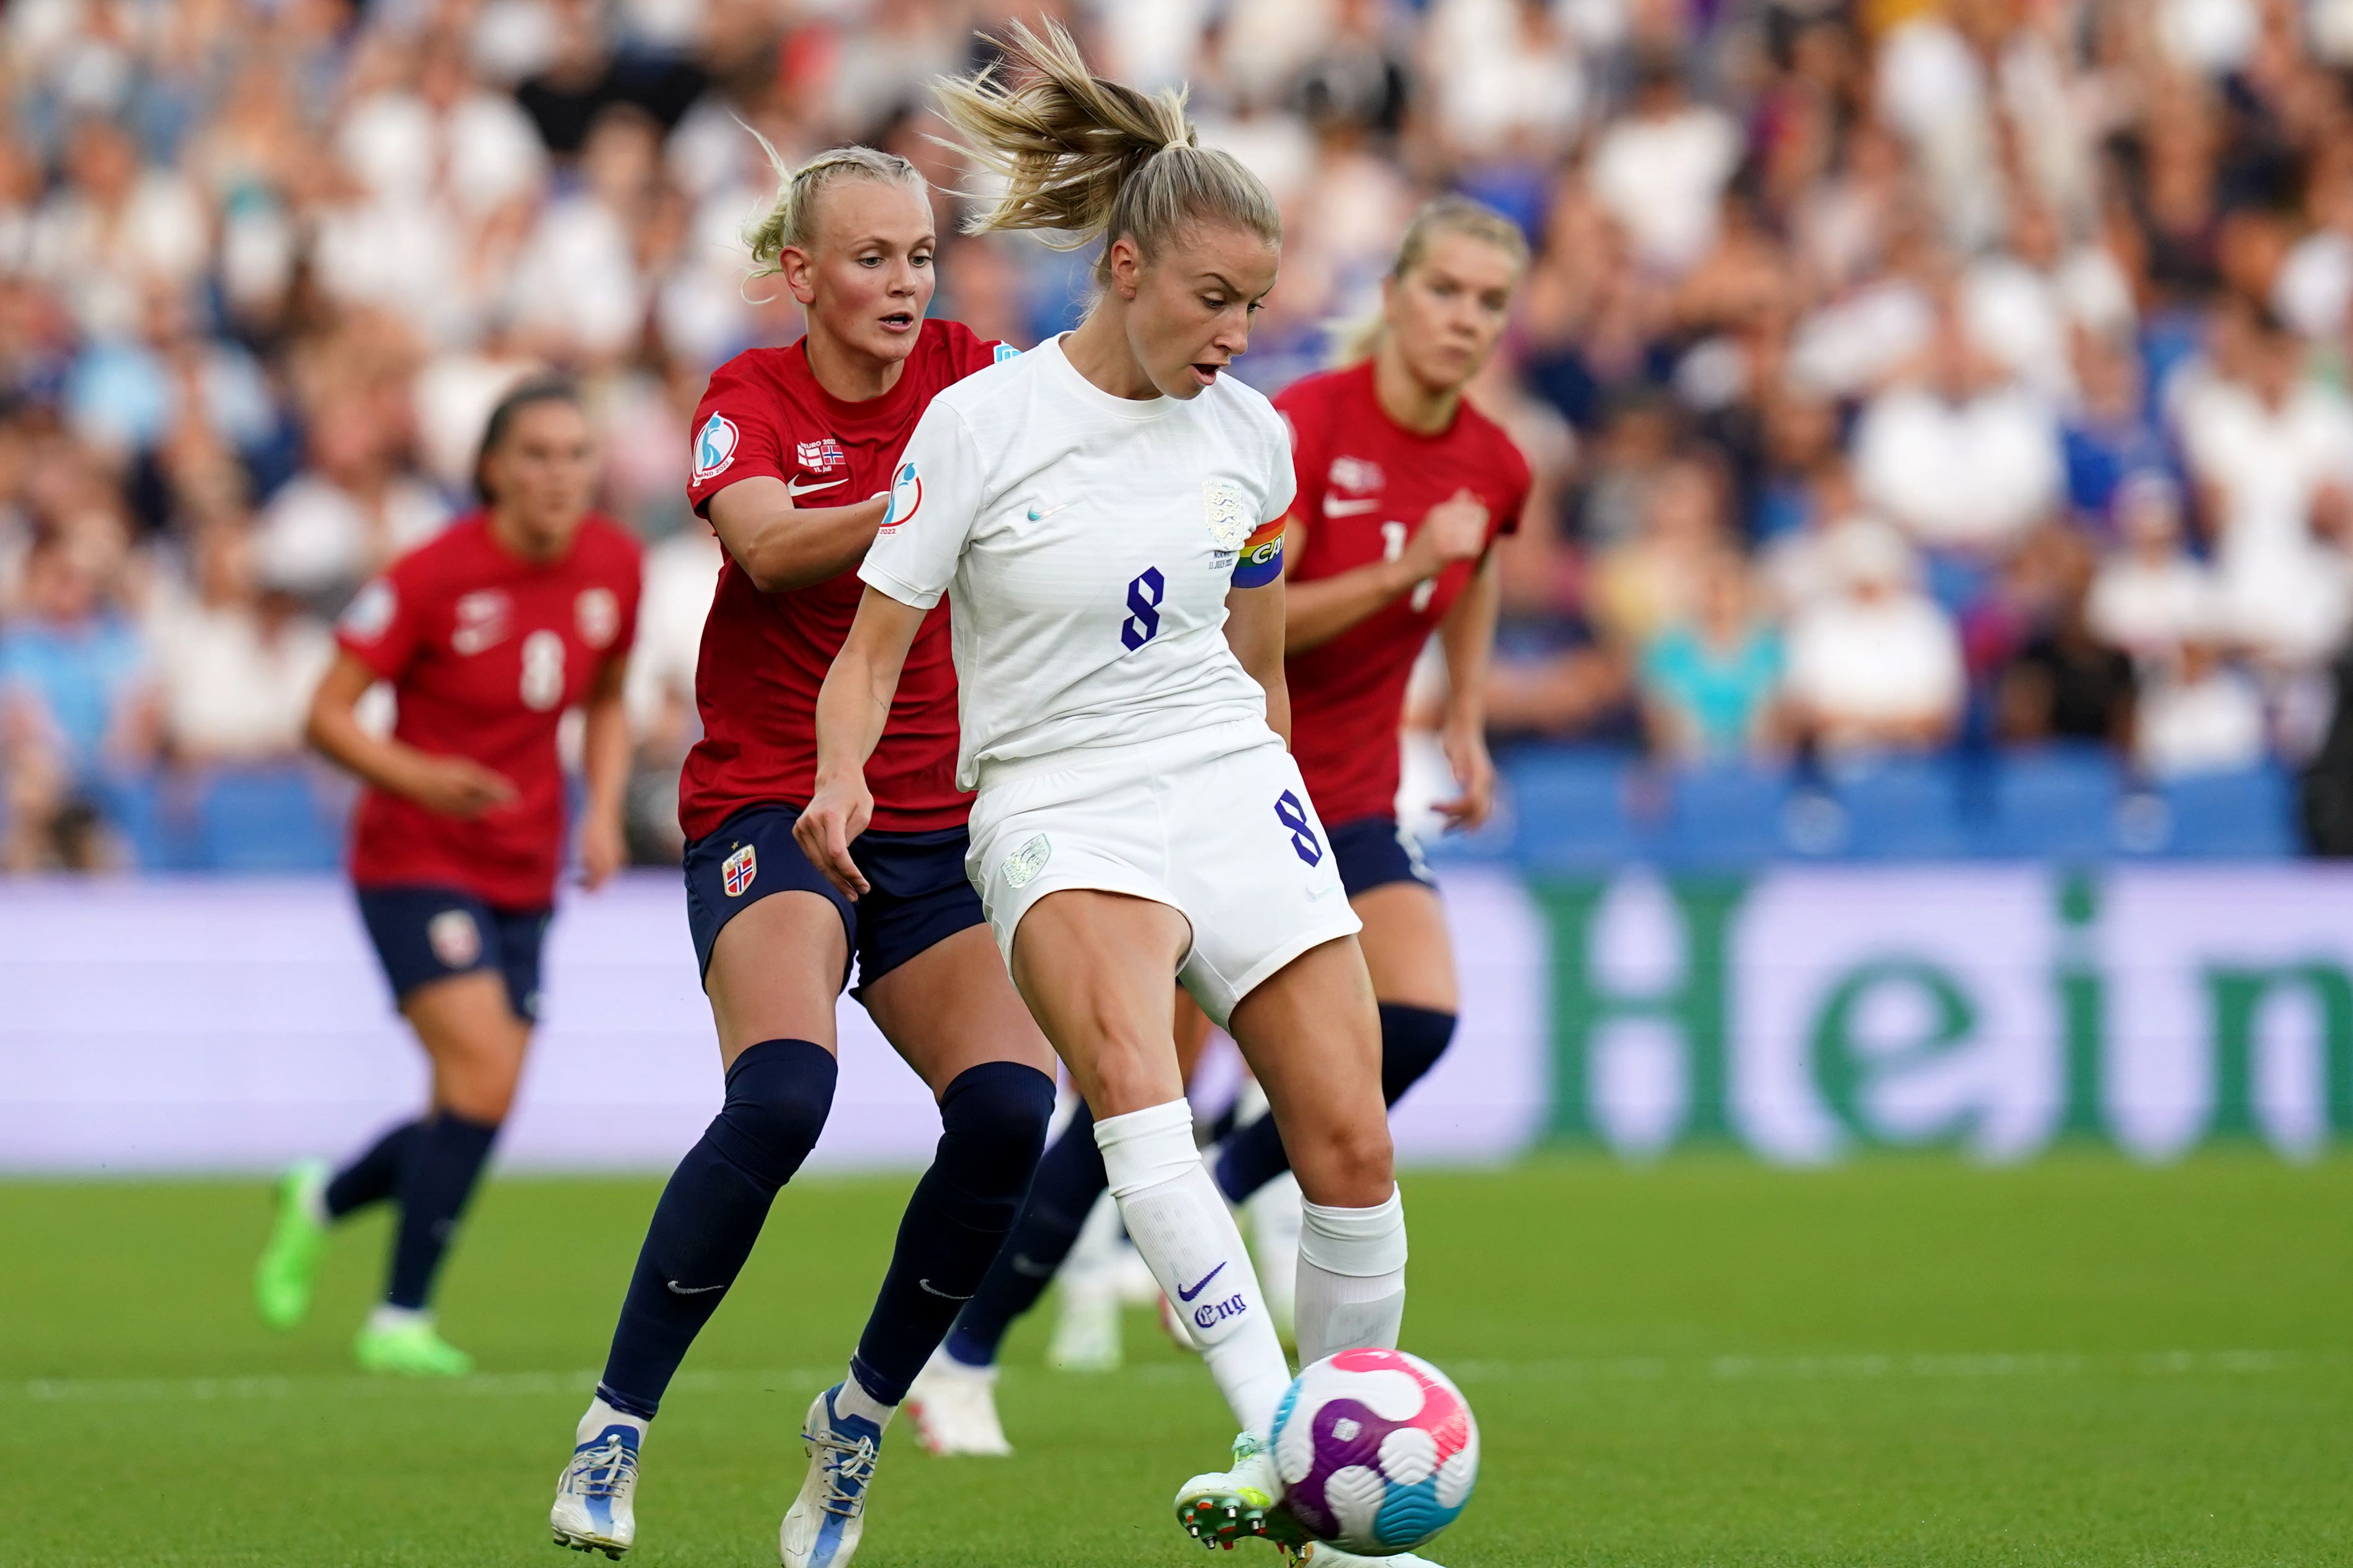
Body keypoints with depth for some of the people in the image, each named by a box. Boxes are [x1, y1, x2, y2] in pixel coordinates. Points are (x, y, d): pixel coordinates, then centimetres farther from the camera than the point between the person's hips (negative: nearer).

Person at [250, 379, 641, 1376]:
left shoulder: (614, 566, 0)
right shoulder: (434, 576, -16)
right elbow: (328, 714, -12)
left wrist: (603, 810, 1)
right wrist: (418, 777, -29)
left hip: (523, 875, 6)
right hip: (419, 861, -6)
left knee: (475, 1116, 4)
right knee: (484, 1075, -21)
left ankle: (322, 1199, 35)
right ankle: (401, 1319, -8)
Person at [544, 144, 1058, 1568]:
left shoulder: (969, 376, 5)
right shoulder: (752, 399, -3)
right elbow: (771, 549, -23)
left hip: (935, 822, 4)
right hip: (768, 808, -3)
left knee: (1011, 1107, -17)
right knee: (781, 1094, -28)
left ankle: (861, 1419, 5)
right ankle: (615, 1430, -14)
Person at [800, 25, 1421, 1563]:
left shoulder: (1249, 435, 7)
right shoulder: (982, 419, -7)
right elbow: (874, 643, -5)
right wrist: (842, 780, -23)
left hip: (1238, 792, 4)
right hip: (1061, 809, -4)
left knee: (1351, 1142, -9)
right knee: (1123, 1054, -34)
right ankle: (1270, 1435, -42)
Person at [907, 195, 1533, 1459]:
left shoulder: (1494, 468, -1)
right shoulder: (1306, 427, -19)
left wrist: (1465, 719, 17)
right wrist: (1404, 566, -31)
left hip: (1350, 797, 5)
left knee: (1418, 1017, -21)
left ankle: (1246, 1179, 10)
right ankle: (959, 1359, 7)